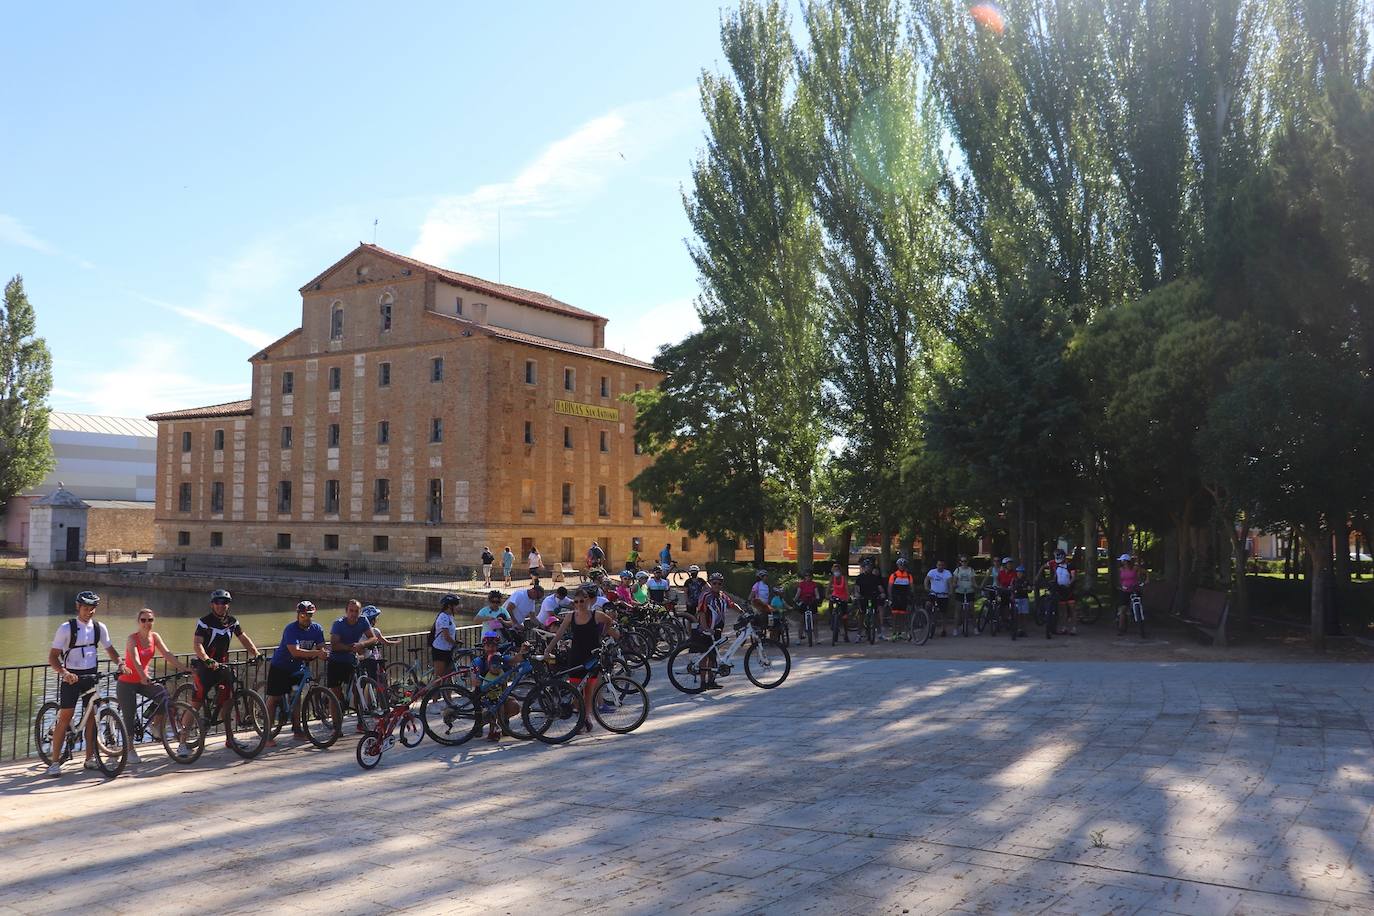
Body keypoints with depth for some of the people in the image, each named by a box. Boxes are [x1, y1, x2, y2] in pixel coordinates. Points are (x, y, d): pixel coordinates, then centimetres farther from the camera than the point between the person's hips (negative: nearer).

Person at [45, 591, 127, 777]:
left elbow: (109, 649, 14)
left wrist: (120, 664, -5)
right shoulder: (67, 628, -8)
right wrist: (64, 673, -27)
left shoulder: (100, 627, 4)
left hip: (91, 676, 4)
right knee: (65, 717, -7)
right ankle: (55, 762, 0)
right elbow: (53, 657, -10)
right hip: (71, 677, -4)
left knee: (91, 716, 6)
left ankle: (90, 758, 15)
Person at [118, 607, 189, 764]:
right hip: (127, 682, -5)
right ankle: (130, 750, 12)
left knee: (163, 693, -21)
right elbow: (135, 659, -34)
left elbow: (167, 654, -11)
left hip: (143, 680, 5)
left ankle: (157, 725, -2)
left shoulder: (154, 636, -2)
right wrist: (143, 675, -51)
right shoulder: (132, 638, -18)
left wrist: (183, 667, -24)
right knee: (130, 717, -3)